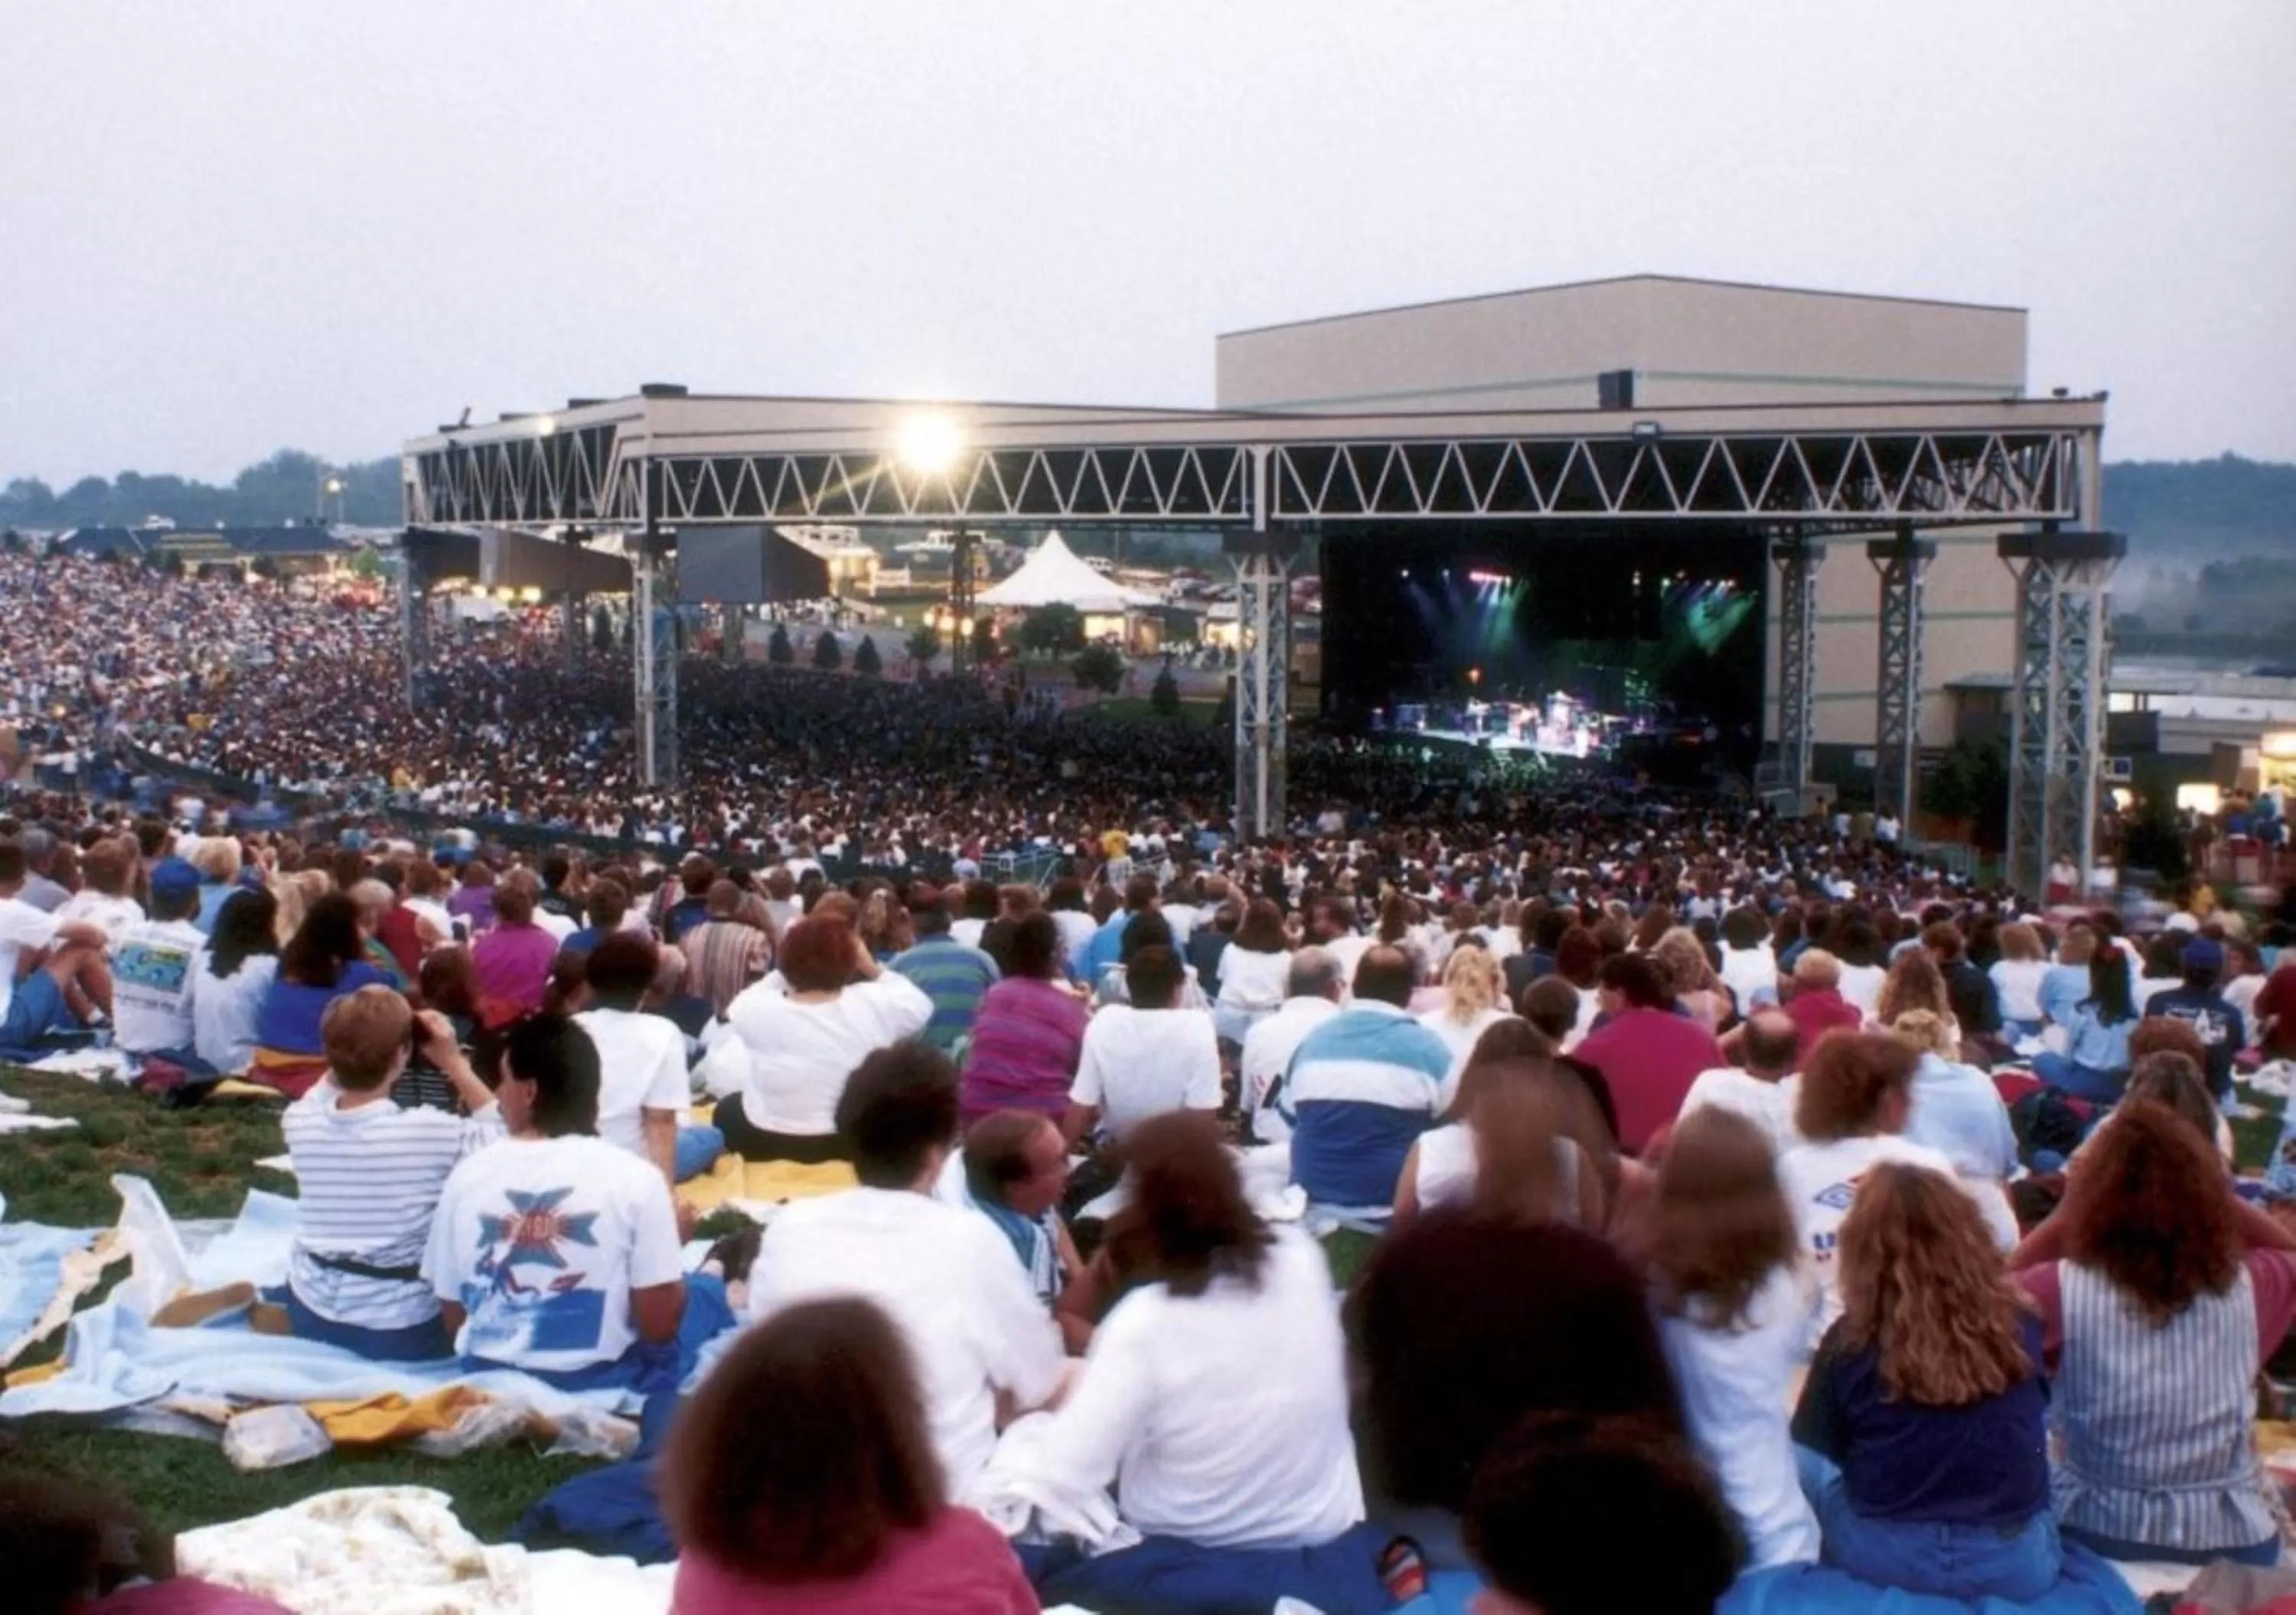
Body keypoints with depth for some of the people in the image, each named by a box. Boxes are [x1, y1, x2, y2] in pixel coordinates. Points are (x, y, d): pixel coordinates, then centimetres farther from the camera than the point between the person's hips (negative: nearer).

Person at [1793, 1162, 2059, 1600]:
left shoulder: (1851, 1339, -10)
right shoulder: (2017, 1325, -3)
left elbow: (1818, 1447, 4)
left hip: (1883, 1557, -1)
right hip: (2013, 1562, 2)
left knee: (1803, 1463, 25)